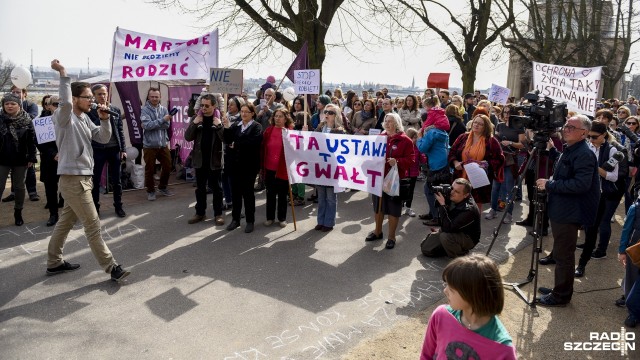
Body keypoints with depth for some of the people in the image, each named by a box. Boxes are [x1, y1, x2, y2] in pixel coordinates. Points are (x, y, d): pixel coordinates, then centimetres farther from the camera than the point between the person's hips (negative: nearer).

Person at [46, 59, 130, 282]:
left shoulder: (84, 119, 12)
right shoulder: (63, 117, -12)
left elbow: (103, 138, 10)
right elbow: (65, 102, -35)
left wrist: (105, 120, -6)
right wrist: (63, 73, -29)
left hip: (82, 178, 9)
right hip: (73, 179, -9)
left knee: (66, 222, 18)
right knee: (93, 225, -5)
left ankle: (54, 263, 31)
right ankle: (111, 267, 0)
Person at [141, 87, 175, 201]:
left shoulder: (163, 109, 3)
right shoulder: (144, 110, -7)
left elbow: (167, 125, -7)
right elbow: (147, 125, -20)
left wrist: (153, 125, -17)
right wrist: (162, 120, -24)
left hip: (163, 144, 4)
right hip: (149, 145, -4)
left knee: (167, 167, 12)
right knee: (150, 169, 6)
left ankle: (162, 187, 31)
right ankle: (150, 191, 21)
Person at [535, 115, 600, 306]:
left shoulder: (585, 154, -17)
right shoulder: (568, 150, 13)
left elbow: (581, 185, -27)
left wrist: (549, 184, -21)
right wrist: (548, 184, 7)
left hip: (569, 214, -10)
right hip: (560, 210, 10)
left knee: (563, 255, 0)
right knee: (560, 254, 19)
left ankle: (561, 295, 12)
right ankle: (559, 289, 31)